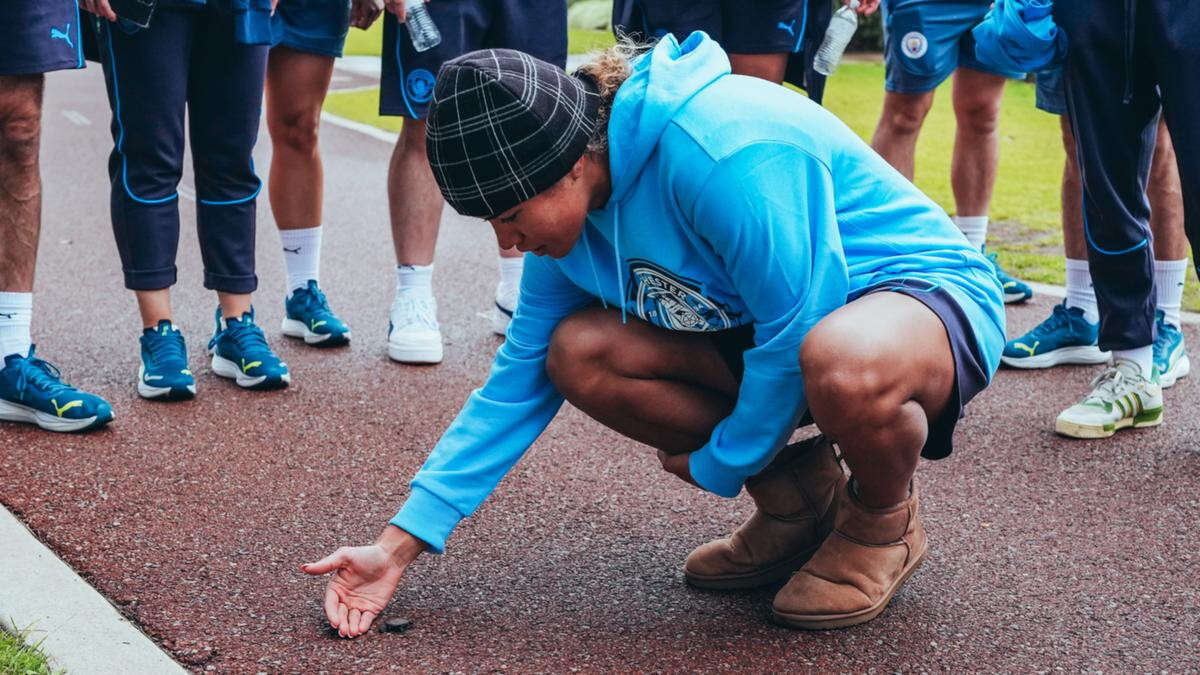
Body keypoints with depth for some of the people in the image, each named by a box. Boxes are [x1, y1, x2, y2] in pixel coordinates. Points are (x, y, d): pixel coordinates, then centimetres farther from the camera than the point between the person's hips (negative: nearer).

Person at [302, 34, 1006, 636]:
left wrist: (718, 466, -11)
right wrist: (398, 547, -2)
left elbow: (798, 337, -28)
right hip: (770, 321, 8)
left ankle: (886, 521, -7)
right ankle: (795, 496, 4)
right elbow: (523, 372, 1)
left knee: (843, 363, -43)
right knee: (579, 354, -13)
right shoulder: (570, 202, -5)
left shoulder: (722, 151, -33)